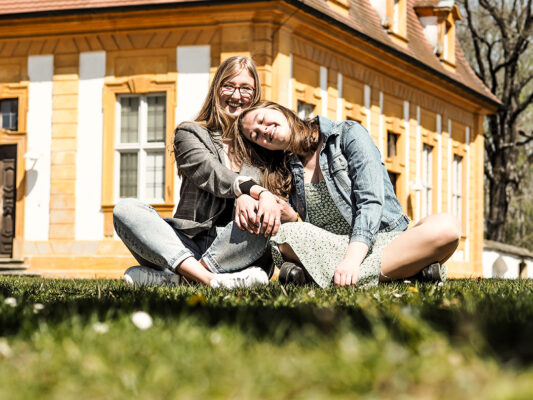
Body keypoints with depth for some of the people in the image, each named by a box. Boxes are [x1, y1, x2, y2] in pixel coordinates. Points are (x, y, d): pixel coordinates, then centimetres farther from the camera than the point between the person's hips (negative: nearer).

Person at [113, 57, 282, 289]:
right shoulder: (190, 133, 13)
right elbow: (208, 173, -6)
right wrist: (255, 190, -23)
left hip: (232, 247, 0)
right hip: (188, 241, 0)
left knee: (266, 217, -32)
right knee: (125, 209, -24)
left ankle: (169, 274, -38)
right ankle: (209, 278, -46)